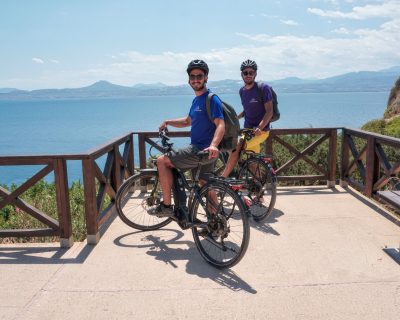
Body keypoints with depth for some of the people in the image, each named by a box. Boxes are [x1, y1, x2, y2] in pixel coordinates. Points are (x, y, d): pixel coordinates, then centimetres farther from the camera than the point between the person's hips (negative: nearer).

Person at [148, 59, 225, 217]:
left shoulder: (212, 99, -13)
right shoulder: (196, 99, 17)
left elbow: (220, 124, -24)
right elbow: (188, 121, 30)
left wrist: (213, 145, -41)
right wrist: (168, 122, 18)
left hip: (203, 150, -10)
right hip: (199, 149, 10)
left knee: (162, 161, -8)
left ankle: (166, 206, -3)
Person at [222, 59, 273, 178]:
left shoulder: (263, 88, -11)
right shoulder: (242, 91, 9)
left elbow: (269, 111, -16)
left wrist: (259, 127, -29)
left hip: (261, 131, -7)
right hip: (247, 129, 7)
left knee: (236, 149, -20)